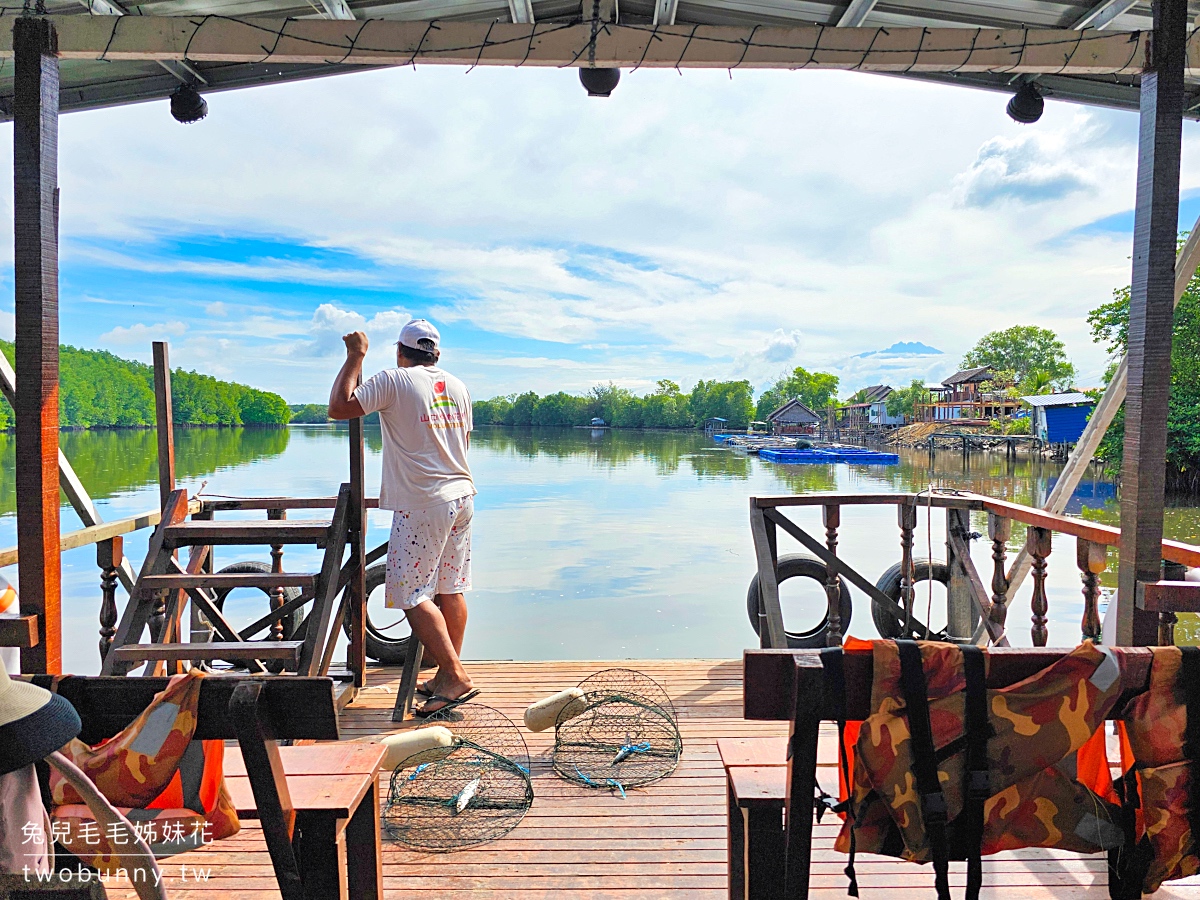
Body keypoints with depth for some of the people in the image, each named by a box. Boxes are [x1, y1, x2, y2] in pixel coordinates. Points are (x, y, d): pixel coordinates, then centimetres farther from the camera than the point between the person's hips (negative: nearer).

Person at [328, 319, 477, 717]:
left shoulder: (394, 380, -7)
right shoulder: (457, 385, 12)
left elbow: (338, 407, -8)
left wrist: (355, 358, 1)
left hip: (421, 504, -7)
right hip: (461, 496, 7)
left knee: (412, 595, -2)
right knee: (450, 590, 13)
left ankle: (456, 676, -5)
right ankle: (448, 674, 22)